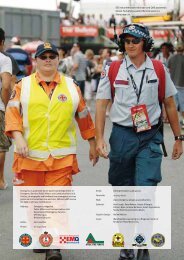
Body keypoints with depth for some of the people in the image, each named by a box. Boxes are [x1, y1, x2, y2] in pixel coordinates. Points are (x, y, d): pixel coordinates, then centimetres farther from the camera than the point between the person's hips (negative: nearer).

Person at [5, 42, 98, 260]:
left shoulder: (71, 86, 10)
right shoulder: (23, 86, 5)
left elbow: (83, 116, 16)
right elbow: (12, 113, -3)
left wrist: (92, 144, 19)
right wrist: (18, 138, -18)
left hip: (62, 156, 0)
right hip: (30, 154, 0)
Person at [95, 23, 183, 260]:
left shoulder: (159, 70, 3)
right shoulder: (112, 70, 0)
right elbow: (101, 104, 1)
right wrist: (99, 138, -7)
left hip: (150, 137, -1)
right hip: (122, 136, 1)